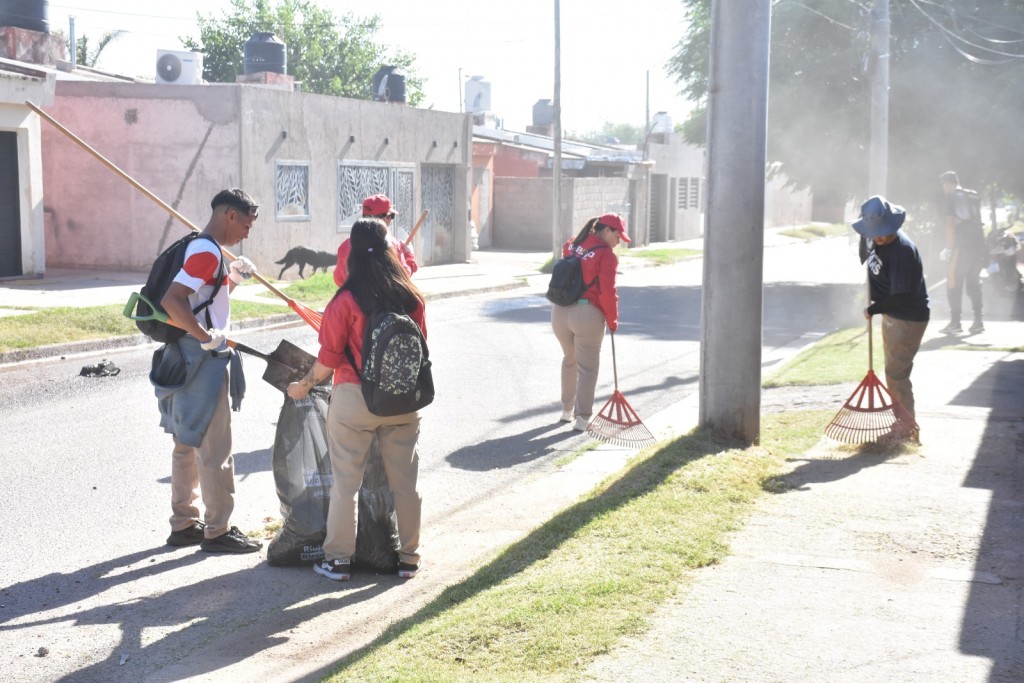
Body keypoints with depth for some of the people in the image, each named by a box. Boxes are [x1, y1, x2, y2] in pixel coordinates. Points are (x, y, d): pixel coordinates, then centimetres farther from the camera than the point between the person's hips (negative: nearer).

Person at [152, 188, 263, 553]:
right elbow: (172, 300, -28)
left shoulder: (198, 248, 14)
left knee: (188, 444, 16)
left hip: (186, 359, 10)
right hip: (203, 360, -10)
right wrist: (207, 336, -24)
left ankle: (183, 524, 24)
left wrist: (233, 279, 11)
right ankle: (217, 531, 6)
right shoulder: (208, 251, -17)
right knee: (214, 448, -2)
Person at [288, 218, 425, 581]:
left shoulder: (346, 300, -13)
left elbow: (329, 359, -11)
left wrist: (303, 385, 6)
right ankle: (408, 557, 21)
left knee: (345, 482, 8)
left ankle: (338, 558, 15)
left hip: (354, 401, -3)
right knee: (405, 480, 12)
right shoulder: (411, 297, -2)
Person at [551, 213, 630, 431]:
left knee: (569, 359, 24)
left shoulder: (571, 245, 10)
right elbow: (607, 293, -12)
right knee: (587, 367, 5)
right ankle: (582, 417, 4)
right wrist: (612, 321, -1)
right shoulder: (606, 255, -9)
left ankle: (567, 410, 32)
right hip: (587, 314, -6)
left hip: (560, 311, 6)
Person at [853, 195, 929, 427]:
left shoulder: (902, 251, -31)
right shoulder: (870, 235, -6)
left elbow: (901, 297, -29)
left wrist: (873, 309, -17)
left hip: (909, 318, -9)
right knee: (893, 370, 19)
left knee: (896, 374, -8)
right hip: (890, 313, 9)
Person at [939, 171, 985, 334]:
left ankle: (955, 322, -4)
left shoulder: (951, 198, -3)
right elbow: (979, 221, 20)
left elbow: (950, 225, -9)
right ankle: (978, 321, 7)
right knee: (974, 283, 11)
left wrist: (949, 248, -7)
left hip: (962, 246, -6)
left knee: (954, 284, -1)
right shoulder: (973, 196, 15)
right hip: (978, 245, 6)